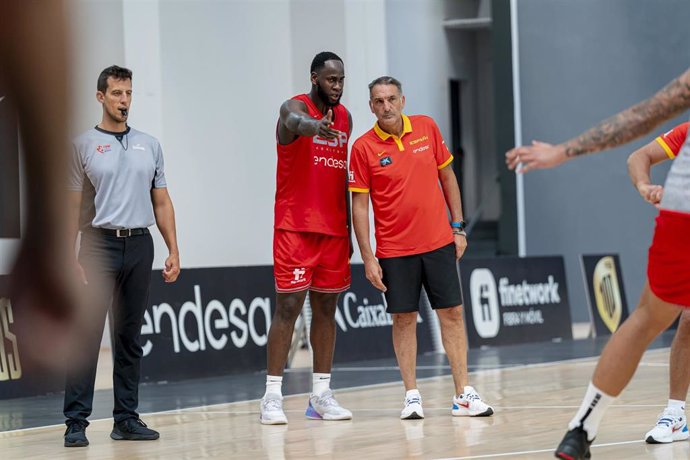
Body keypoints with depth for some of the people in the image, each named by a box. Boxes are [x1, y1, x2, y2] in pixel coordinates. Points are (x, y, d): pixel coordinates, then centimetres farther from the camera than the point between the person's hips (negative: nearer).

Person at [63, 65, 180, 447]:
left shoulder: (149, 145, 14)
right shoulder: (83, 145, 2)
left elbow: (161, 202, 15)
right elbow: (72, 205, -1)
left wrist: (173, 251, 7)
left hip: (139, 245, 4)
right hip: (99, 244, -4)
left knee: (129, 337, 8)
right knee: (87, 336, -6)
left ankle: (126, 418, 13)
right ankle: (76, 422, -5)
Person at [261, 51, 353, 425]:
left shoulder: (345, 118, 13)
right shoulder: (295, 107, -8)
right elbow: (294, 122, -35)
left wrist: (350, 225, 15)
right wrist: (313, 125, -59)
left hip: (334, 228, 6)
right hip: (295, 227, -6)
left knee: (326, 307, 8)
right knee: (288, 306, -8)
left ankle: (321, 395, 13)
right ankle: (272, 396, -5)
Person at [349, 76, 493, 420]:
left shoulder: (426, 128, 1)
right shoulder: (363, 148, -7)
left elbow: (447, 176, 11)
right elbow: (359, 205, -5)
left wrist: (458, 227, 7)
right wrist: (368, 258, -10)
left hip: (439, 242, 2)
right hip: (394, 248, -2)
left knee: (452, 314, 1)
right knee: (404, 319, 1)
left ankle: (463, 395, 4)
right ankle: (412, 396, 10)